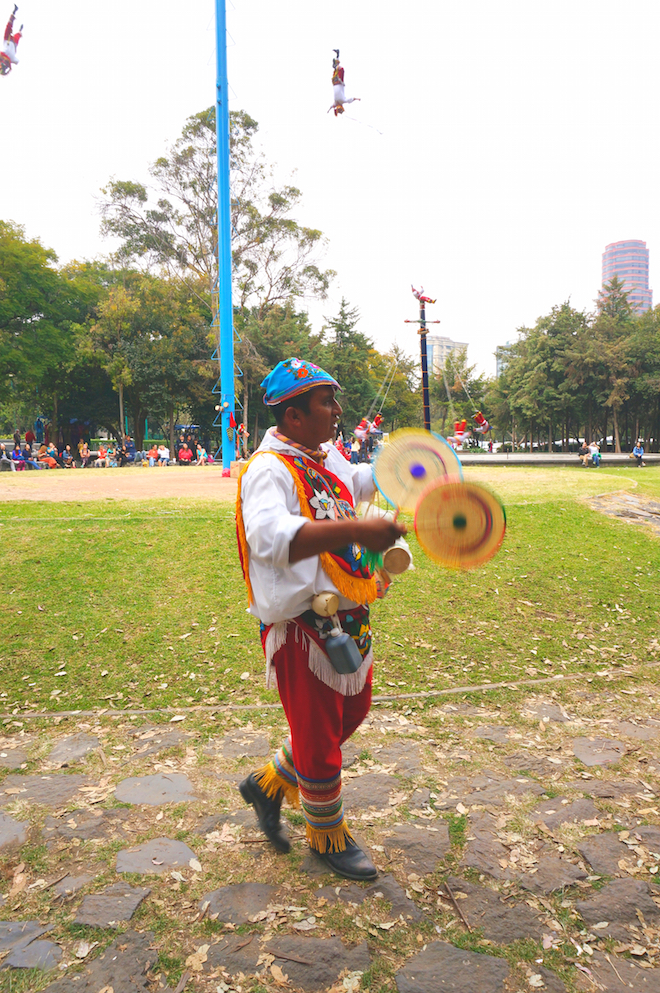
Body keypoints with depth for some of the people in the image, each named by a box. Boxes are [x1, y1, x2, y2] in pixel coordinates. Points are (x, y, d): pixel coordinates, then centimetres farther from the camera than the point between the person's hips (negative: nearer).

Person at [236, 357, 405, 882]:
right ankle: (329, 838, 35)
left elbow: (359, 482, 34)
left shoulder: (329, 455, 8)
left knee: (350, 715, 24)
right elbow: (270, 538, -41)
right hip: (302, 626, -9)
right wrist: (354, 531, -48)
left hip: (348, 619, 9)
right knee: (319, 740, 8)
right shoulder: (270, 469, -20)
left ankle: (269, 784, 43)